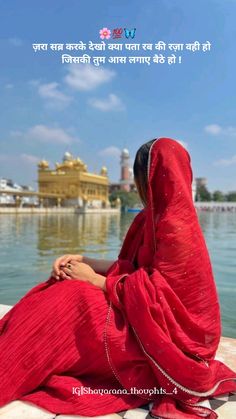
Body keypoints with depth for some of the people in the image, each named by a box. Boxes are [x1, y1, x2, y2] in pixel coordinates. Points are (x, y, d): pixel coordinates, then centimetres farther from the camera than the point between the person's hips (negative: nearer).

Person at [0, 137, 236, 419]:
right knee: (53, 294, -3)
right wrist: (82, 260, -5)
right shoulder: (156, 216, 7)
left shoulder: (176, 226, -21)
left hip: (164, 336, -8)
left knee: (70, 300, -21)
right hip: (146, 316, 9)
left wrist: (95, 280, -16)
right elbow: (128, 267, 8)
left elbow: (155, 294, -23)